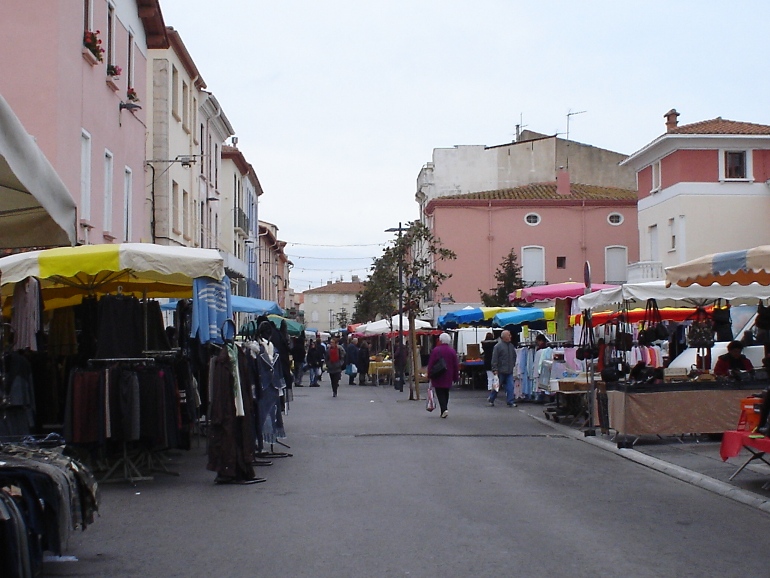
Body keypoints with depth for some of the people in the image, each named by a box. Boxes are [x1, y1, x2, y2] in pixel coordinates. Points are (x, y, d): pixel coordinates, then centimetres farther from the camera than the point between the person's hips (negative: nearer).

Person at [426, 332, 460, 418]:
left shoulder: (436, 350, -10)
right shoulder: (452, 351, 0)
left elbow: (430, 364, -8)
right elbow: (456, 365, 4)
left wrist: (429, 374, 3)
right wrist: (456, 377, 12)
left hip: (438, 377, -4)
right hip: (448, 377, 4)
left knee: (440, 394, -2)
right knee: (446, 393, 16)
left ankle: (444, 409, -19)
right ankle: (444, 410, 19)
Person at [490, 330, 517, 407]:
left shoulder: (511, 346, 10)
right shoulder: (498, 346, -10)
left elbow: (514, 357, 24)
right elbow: (494, 359, -12)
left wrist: (513, 365, 16)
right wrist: (495, 370, -15)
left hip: (509, 371, 5)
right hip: (501, 371, -5)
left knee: (510, 387, -3)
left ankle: (511, 402, -1)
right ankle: (491, 399, 26)